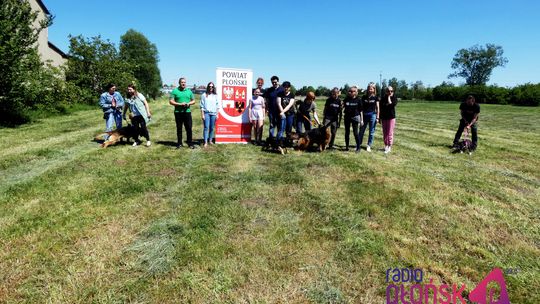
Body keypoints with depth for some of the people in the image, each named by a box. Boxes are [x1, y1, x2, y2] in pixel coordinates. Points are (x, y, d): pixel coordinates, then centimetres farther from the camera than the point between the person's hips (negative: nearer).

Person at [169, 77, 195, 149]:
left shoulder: (189, 91, 12)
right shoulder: (175, 91, 3)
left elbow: (193, 101, 15)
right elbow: (171, 101, -2)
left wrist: (189, 103, -6)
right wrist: (180, 104, -14)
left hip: (187, 112, 1)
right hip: (178, 112, -1)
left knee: (189, 128, -1)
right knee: (179, 128, 6)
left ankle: (190, 143, 8)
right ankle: (179, 143, 15)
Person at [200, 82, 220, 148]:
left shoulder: (215, 96, 10)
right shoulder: (204, 95, 5)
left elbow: (217, 106, 11)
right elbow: (202, 106, 3)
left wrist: (217, 114, 5)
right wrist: (202, 114, -3)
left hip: (213, 113, 2)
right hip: (206, 113, -2)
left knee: (212, 128, 5)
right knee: (206, 127, -8)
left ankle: (210, 140, 16)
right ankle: (205, 142, -8)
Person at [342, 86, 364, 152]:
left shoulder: (358, 100, -3)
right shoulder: (346, 99, 2)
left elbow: (360, 111, 0)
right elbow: (344, 108, 9)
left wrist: (361, 120, -1)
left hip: (355, 117, -3)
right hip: (347, 117, 3)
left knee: (355, 133, -3)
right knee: (347, 132, 9)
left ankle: (358, 147, 7)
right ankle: (347, 147, 19)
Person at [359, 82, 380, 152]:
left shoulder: (376, 97, 1)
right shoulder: (364, 97, 4)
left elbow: (377, 107, 2)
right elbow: (361, 107, 7)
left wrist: (377, 117, -3)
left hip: (372, 115, -1)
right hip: (365, 115, 1)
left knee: (371, 132, 4)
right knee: (361, 131, 4)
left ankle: (369, 146, 13)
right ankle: (359, 144, 14)